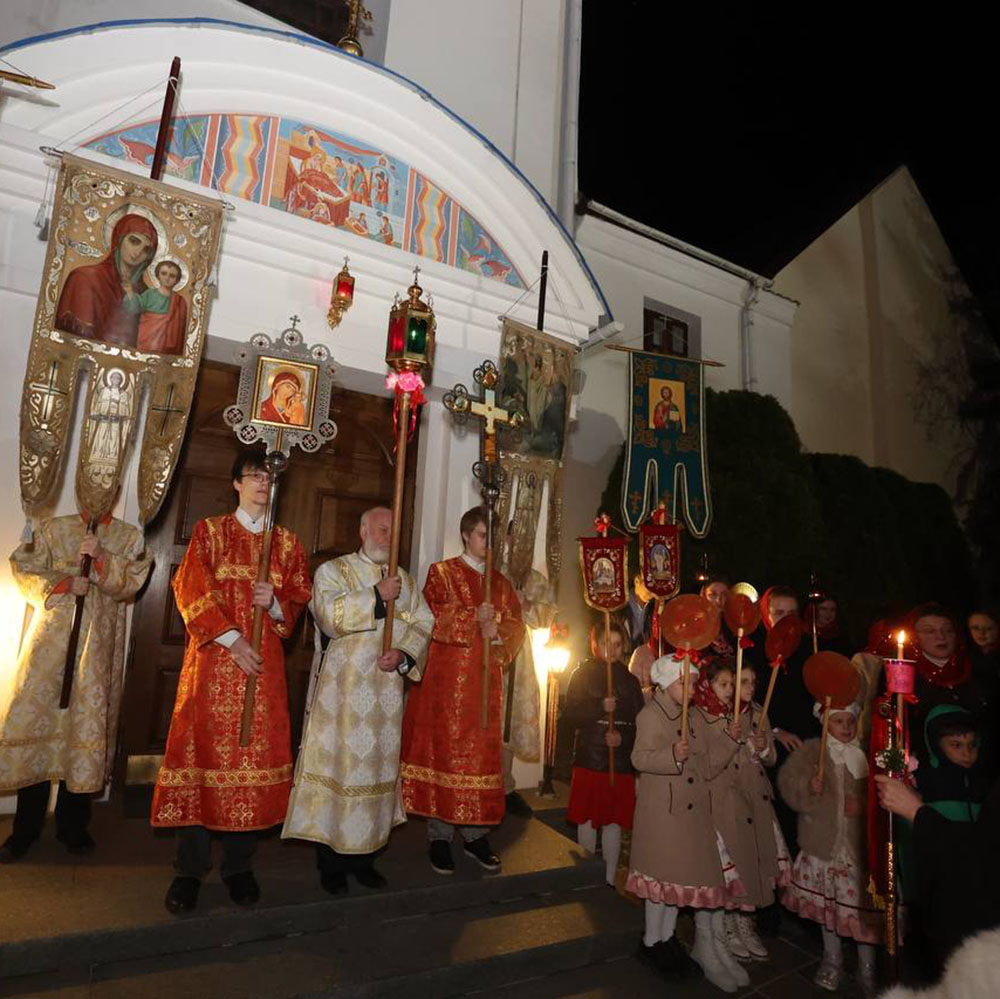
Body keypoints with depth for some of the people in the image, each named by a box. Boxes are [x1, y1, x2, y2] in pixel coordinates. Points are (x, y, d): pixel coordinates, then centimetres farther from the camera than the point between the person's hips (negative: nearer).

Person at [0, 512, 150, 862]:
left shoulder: (129, 537, 8)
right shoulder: (52, 529, 10)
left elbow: (131, 581, -3)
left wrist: (100, 557, -18)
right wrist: (63, 583, -13)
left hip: (99, 647, 0)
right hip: (51, 641, 1)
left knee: (87, 723, 2)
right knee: (34, 717, 0)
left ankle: (72, 824, 18)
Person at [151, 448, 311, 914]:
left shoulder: (287, 542, 12)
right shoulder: (209, 531, 6)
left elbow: (298, 603, 9)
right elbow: (192, 591, -3)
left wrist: (274, 604, -14)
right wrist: (232, 639, -13)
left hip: (264, 664, 2)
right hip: (212, 659, -2)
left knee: (257, 752, 2)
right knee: (203, 748, -1)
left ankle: (239, 864, 15)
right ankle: (190, 868, 11)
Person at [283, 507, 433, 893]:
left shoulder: (405, 580, 14)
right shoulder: (333, 570, 2)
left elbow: (423, 625, 5)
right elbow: (328, 614, -16)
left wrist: (404, 653, -12)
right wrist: (376, 596, -18)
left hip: (387, 690, 4)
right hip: (343, 689, -4)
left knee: (377, 766, 8)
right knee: (338, 765, -1)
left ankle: (364, 857, 21)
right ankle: (331, 863, 14)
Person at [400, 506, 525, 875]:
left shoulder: (501, 583, 14)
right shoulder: (441, 573, 1)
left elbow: (516, 627, 7)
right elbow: (432, 618, -12)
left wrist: (496, 631, -13)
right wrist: (474, 618, -19)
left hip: (485, 683, 4)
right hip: (447, 681, -4)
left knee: (481, 753, 6)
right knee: (444, 750, -1)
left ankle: (475, 833, 17)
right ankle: (439, 835, 11)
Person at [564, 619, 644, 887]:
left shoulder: (629, 680, 9)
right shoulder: (582, 674, 2)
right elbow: (570, 715, -6)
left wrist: (623, 737, -11)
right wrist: (600, 708, -19)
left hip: (621, 761, 2)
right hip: (589, 759, -2)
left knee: (614, 822, 7)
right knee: (587, 820, 3)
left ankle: (609, 880, 21)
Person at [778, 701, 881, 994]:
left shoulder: (868, 752, 0)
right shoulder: (811, 750, -3)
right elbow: (787, 780, -6)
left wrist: (865, 805, -12)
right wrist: (808, 787, -24)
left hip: (860, 844, 0)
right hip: (823, 843, 0)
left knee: (863, 904, 3)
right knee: (826, 902, 14)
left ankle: (867, 966, 27)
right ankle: (832, 959, 35)